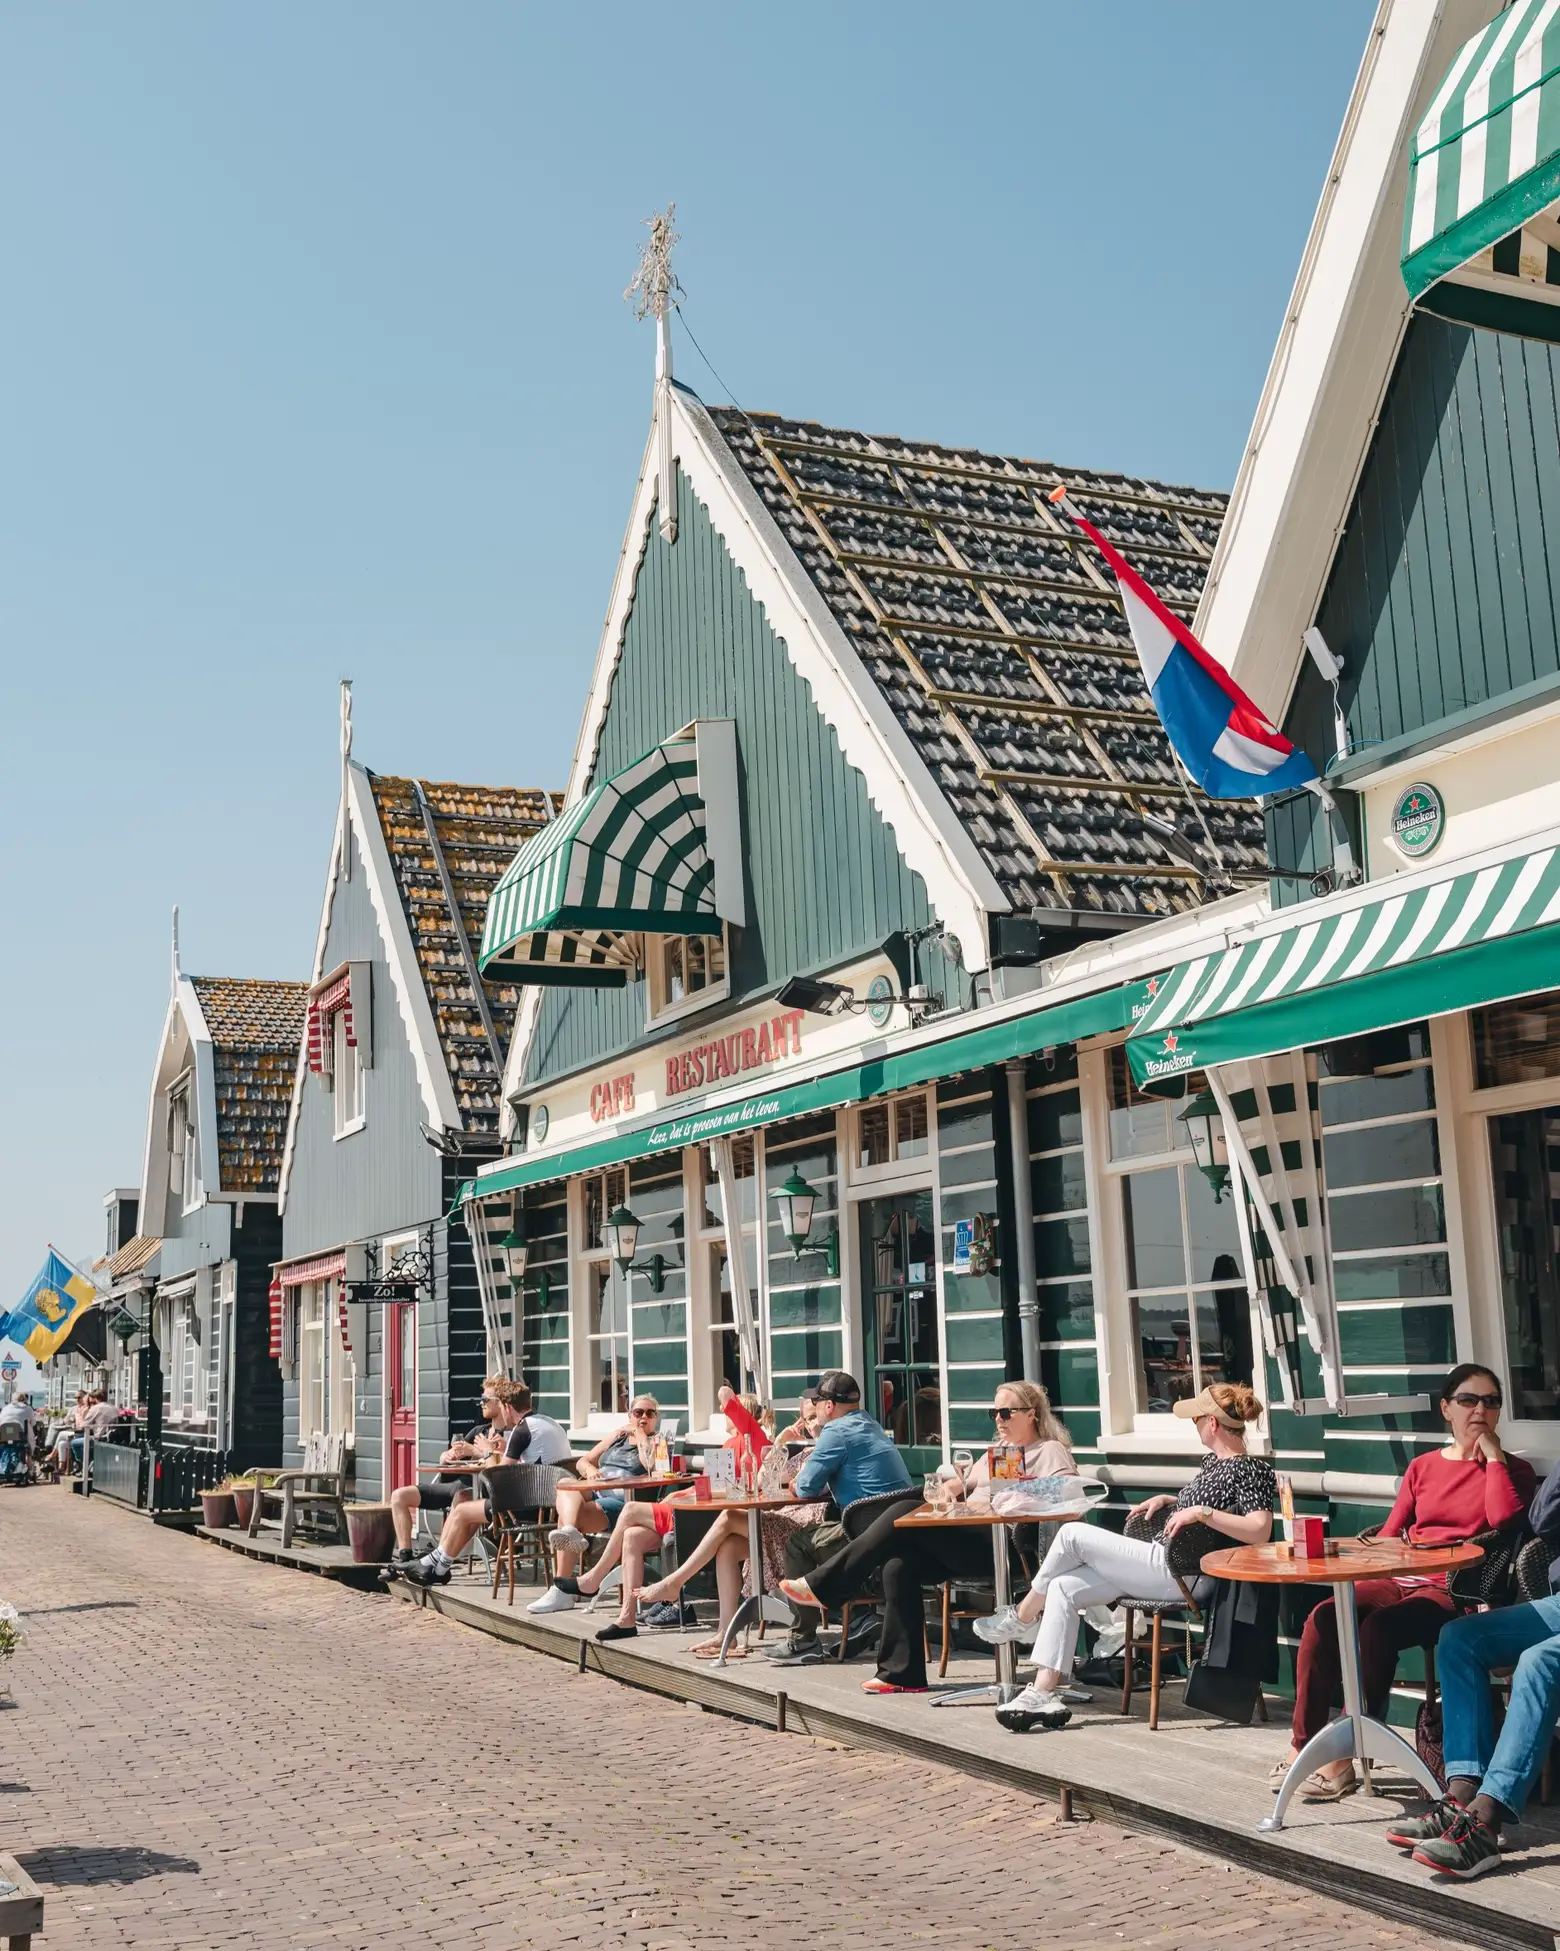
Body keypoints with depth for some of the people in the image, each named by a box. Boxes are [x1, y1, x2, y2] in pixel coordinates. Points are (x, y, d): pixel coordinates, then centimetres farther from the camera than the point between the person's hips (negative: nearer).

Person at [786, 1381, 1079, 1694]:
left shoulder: (1050, 1451, 4)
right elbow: (962, 1484, 30)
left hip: (999, 1545, -8)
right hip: (969, 1541, 8)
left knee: (903, 1517, -20)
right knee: (899, 1564, -20)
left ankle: (823, 1587, -13)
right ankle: (902, 1674, -13)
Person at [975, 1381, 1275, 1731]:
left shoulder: (1251, 1470, -13)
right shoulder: (1213, 1461, 17)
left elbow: (1260, 1531, -26)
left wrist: (1202, 1513, -27)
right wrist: (1167, 1500, 19)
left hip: (1176, 1572, -11)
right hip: (1163, 1564, 11)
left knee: (1072, 1534, -9)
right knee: (1062, 1587, -1)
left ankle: (1022, 1617, 11)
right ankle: (1045, 1692, -5)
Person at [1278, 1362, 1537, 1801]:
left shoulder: (1511, 1469, 11)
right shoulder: (1423, 1467, 21)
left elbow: (1504, 1518, -11)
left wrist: (1493, 1456, -3)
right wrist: (1368, 1574, -1)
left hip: (1452, 1592, -4)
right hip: (1397, 1581, 4)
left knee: (1378, 1626, -33)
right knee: (1323, 1617, -24)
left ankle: (1344, 1760, -27)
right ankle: (1302, 1746, -20)